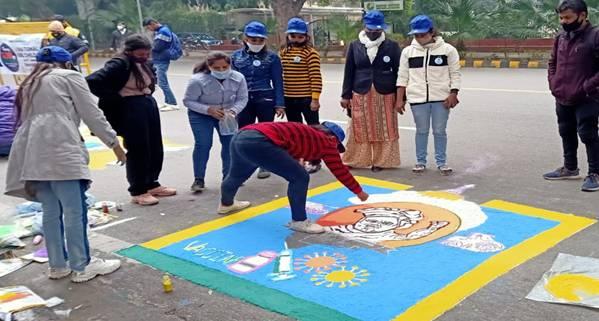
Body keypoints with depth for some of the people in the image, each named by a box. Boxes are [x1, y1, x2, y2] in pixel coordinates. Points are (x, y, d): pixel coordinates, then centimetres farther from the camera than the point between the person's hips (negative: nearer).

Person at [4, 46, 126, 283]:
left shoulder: (28, 85, 31)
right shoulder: (69, 77, 12)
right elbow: (92, 114, 6)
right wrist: (113, 142, 10)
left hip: (32, 153, 8)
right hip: (59, 150, -7)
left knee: (51, 210, 12)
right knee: (74, 210, -4)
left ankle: (58, 265, 18)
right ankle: (81, 267, 0)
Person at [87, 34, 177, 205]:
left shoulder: (144, 64, 8)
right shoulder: (118, 65, -16)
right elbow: (92, 82, -25)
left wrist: (148, 94, 9)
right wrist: (115, 98, -17)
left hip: (150, 105, 8)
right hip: (130, 110, -8)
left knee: (156, 149, 14)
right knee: (138, 151, -1)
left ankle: (152, 184, 30)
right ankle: (137, 192, 13)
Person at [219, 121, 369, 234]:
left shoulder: (306, 134, 30)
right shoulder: (326, 142, 12)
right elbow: (340, 171, 19)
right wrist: (359, 192, 31)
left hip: (241, 136, 10)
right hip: (258, 142, -9)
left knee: (238, 174, 36)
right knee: (300, 177, 1)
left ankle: (226, 204, 62)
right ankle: (298, 221, 12)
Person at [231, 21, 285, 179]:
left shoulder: (271, 57, -2)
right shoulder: (236, 56, 5)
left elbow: (278, 82, -1)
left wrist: (279, 104, -6)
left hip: (266, 100, -2)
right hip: (244, 101, 2)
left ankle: (265, 166, 22)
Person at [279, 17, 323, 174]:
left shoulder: (310, 52, -10)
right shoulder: (283, 52, 7)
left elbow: (316, 77, -14)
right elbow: (279, 75, 13)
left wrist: (315, 98, -17)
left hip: (307, 98, -6)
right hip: (289, 99, 6)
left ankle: (314, 161, 16)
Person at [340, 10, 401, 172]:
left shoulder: (392, 46, 1)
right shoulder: (354, 45, 4)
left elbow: (398, 72, 2)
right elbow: (349, 72, 6)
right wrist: (346, 95, 3)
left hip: (385, 95, 0)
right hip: (360, 95, 1)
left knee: (384, 131, 3)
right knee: (360, 130, 5)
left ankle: (381, 161, 14)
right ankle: (355, 161, 17)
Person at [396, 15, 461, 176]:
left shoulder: (447, 49, -2)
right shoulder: (408, 51, 4)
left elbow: (455, 74, 1)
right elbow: (402, 77, 6)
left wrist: (453, 94, -9)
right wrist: (400, 99, 2)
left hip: (441, 98, -1)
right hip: (418, 98, 1)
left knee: (440, 131, 5)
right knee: (421, 131, 9)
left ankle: (442, 162, 16)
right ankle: (420, 162, 20)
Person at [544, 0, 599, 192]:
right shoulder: (561, 38, 9)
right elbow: (553, 63, 21)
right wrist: (553, 83, 9)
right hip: (562, 98, 7)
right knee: (567, 134, 17)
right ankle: (570, 168, 32)